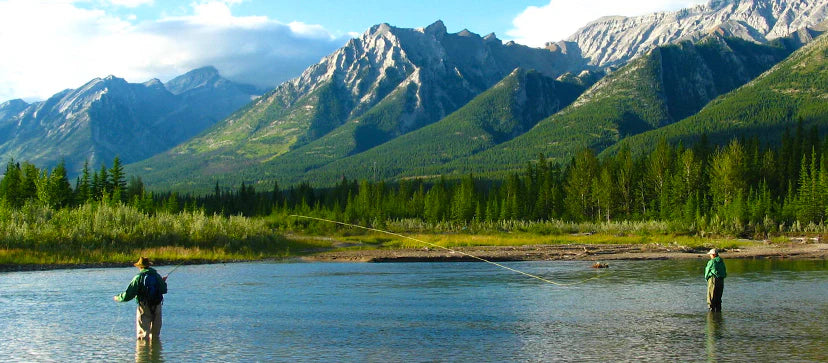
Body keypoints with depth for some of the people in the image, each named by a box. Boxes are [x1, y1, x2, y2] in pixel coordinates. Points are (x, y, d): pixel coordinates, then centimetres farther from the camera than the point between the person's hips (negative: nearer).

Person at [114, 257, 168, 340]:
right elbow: (164, 290, 11)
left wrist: (118, 298, 5)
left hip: (144, 307, -4)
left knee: (143, 332, 1)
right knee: (155, 333, 15)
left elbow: (129, 294, -11)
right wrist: (163, 282, 30)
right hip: (157, 307, 4)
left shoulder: (138, 277, -10)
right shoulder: (157, 276, 3)